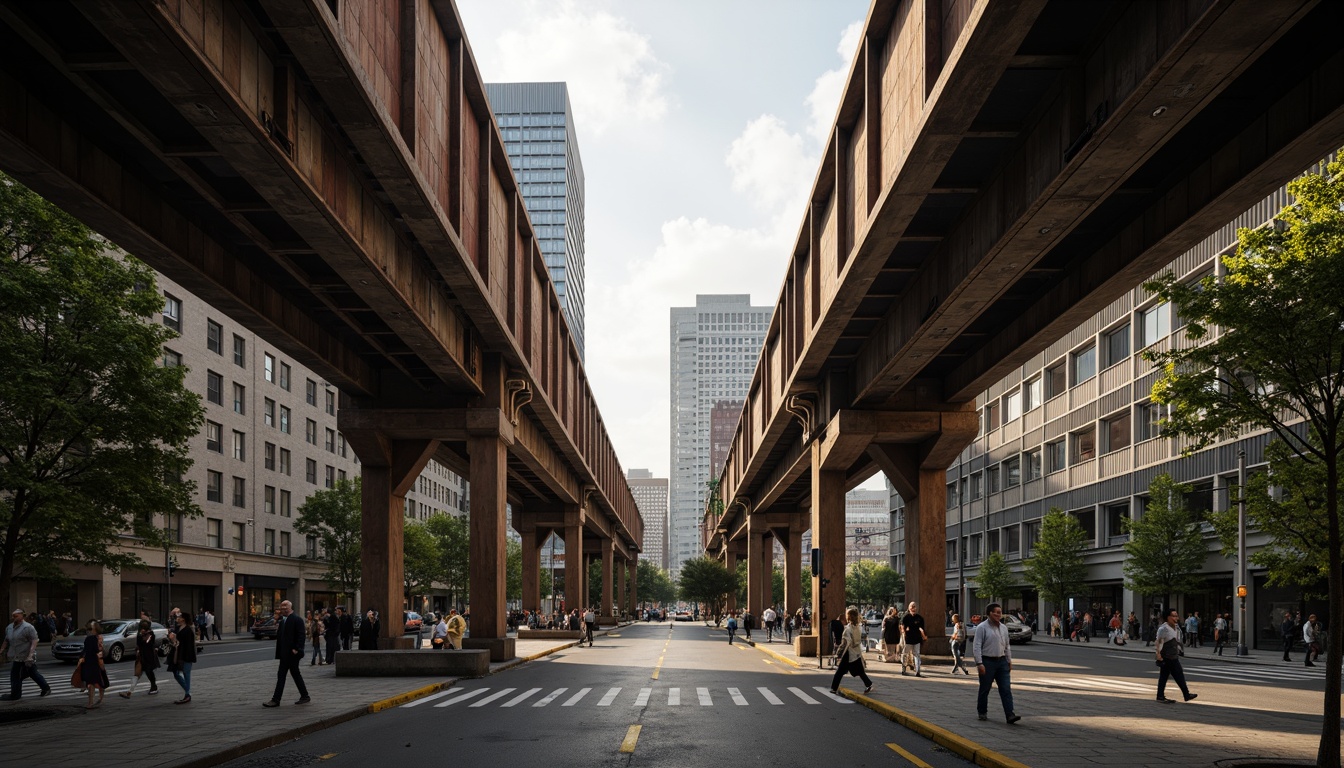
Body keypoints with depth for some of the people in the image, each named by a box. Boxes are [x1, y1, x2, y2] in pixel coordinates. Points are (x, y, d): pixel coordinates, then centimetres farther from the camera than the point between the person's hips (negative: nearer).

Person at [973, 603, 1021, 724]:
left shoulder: (1003, 628, 12)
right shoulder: (982, 628, -8)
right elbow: (977, 646, -11)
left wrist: (1009, 661, 15)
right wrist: (979, 663, -17)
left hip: (1002, 662, 5)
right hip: (987, 661, -5)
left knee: (1006, 689, -5)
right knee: (984, 689, 6)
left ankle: (1010, 715, -10)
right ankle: (982, 713, 21)